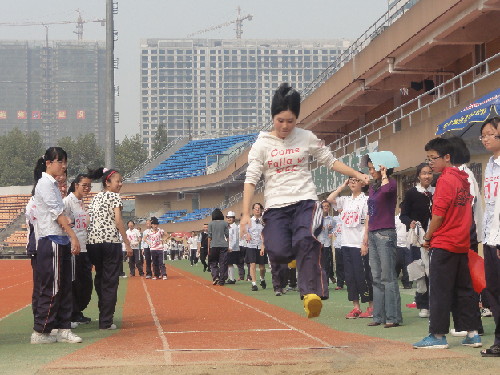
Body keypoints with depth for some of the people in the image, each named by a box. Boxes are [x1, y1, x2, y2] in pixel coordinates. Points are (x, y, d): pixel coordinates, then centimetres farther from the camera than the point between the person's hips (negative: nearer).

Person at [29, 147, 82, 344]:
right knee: (51, 288, -7)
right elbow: (57, 213, -17)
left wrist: (70, 238, 10)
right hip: (51, 241, -10)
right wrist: (73, 237, -21)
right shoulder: (45, 183, -10)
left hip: (61, 242, 10)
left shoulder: (52, 184, 19)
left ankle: (63, 329, 12)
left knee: (64, 287, 9)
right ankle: (40, 332, -1)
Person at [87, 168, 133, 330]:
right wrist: (127, 244, -9)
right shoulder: (115, 197, -1)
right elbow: (118, 221, -10)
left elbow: (90, 221, 13)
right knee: (110, 281, -3)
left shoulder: (95, 198, 18)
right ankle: (106, 321, -6)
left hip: (92, 241, 7)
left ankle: (103, 315, 25)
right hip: (110, 241, -7)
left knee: (100, 278, 17)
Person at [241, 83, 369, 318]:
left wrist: (358, 175, 13)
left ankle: (312, 294, -30)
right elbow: (251, 180, 1)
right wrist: (246, 215, -8)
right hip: (276, 206, 0)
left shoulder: (306, 138, 8)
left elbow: (330, 162, 19)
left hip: (305, 201, 0)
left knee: (305, 241, -29)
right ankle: (298, 256, 17)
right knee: (278, 253, -20)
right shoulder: (262, 145, 4)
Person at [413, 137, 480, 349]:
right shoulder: (463, 179, 12)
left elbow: (438, 213, -15)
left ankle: (438, 335, -2)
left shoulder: (445, 180, -13)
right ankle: (471, 333, 13)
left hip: (444, 244, -8)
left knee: (439, 290, -4)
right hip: (462, 243, 8)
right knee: (463, 289, 11)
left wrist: (427, 237, -3)